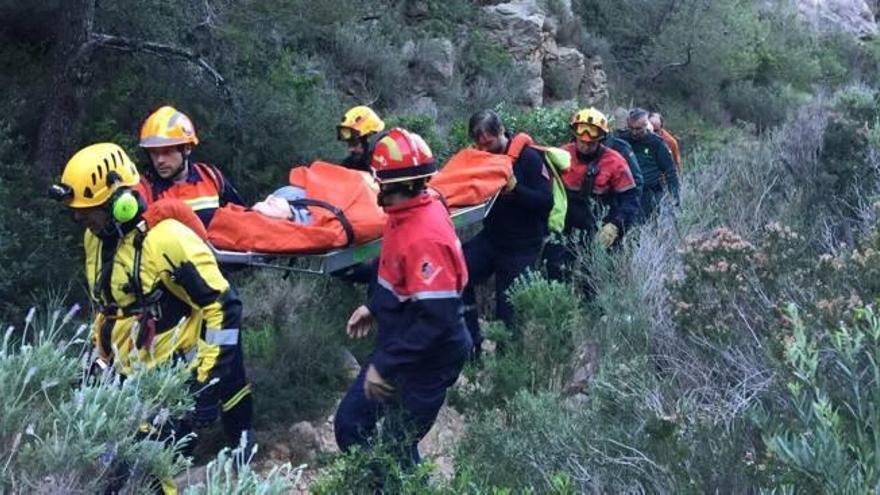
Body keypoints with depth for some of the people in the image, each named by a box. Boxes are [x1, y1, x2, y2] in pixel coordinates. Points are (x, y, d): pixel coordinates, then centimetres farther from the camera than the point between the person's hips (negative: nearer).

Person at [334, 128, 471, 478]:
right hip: (400, 348, 10)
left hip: (425, 361, -10)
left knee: (397, 448, 4)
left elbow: (436, 319, -31)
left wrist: (385, 365, -27)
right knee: (350, 424, 16)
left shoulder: (424, 236, -30)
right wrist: (374, 307, 14)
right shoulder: (409, 214, 0)